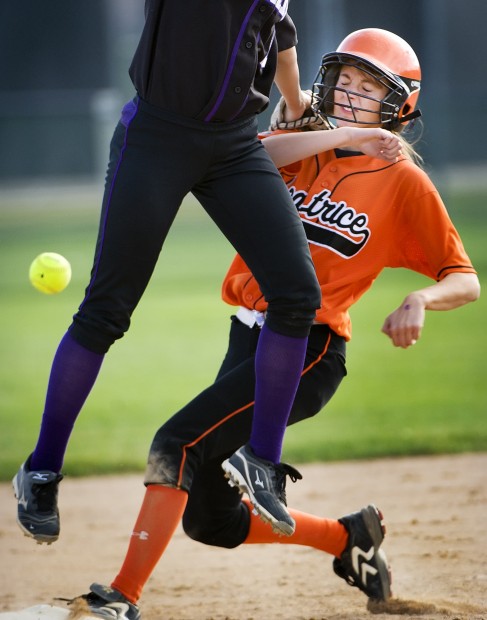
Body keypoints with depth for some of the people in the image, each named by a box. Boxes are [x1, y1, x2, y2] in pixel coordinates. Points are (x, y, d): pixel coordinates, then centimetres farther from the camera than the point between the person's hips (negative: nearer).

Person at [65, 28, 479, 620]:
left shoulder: (402, 179, 1)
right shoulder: (303, 146, 13)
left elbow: (465, 281, -1)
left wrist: (420, 300, -23)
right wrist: (339, 136, -19)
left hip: (308, 352, -6)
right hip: (249, 338, 6)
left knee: (178, 442, -23)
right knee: (209, 519, 8)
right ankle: (349, 535, 29)